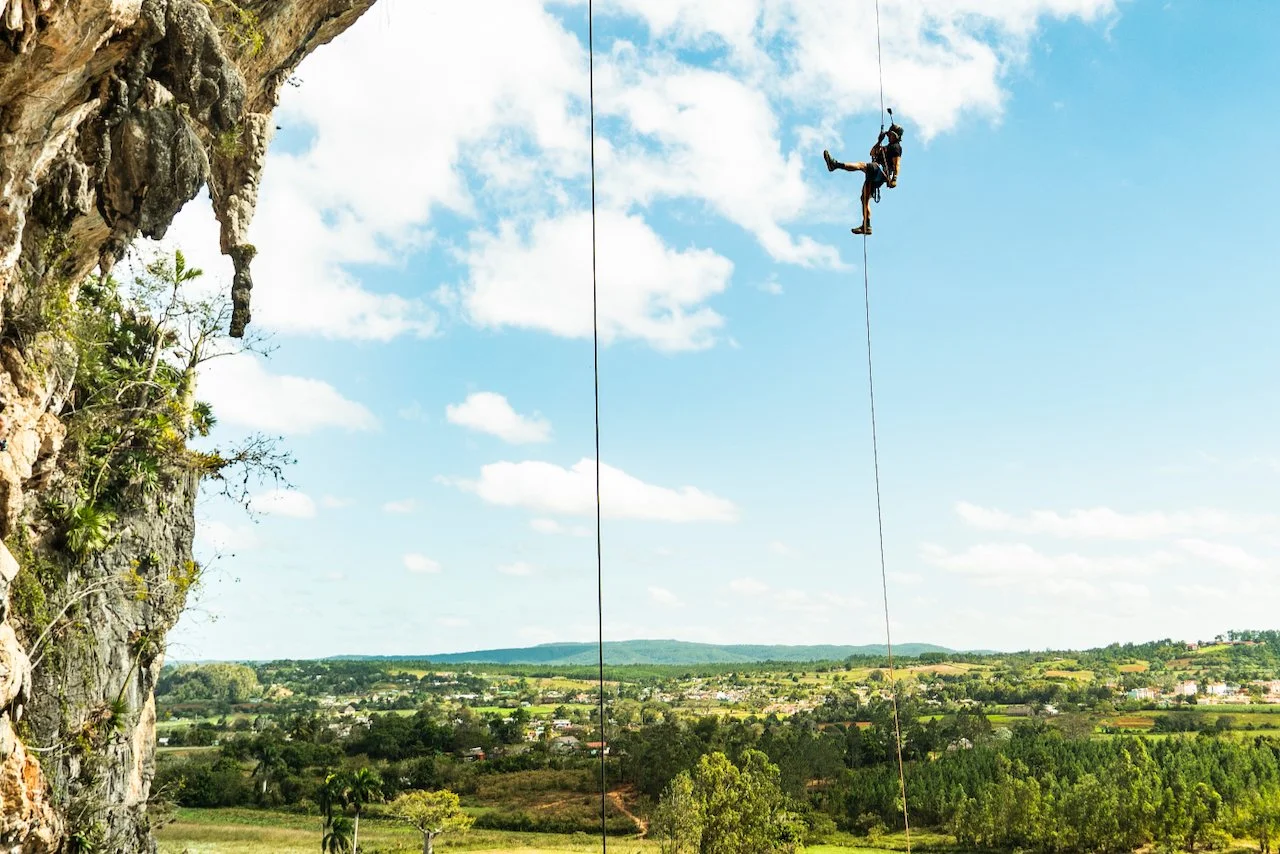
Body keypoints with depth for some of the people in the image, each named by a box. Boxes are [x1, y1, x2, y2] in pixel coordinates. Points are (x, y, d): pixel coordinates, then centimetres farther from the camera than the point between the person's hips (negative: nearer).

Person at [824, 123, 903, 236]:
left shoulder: (896, 147, 4)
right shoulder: (888, 147, 34)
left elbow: (897, 164, -8)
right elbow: (873, 152, 38)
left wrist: (894, 179, -20)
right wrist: (879, 141, 27)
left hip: (881, 173, -10)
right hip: (874, 176, 10)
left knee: (861, 165, -32)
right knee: (865, 199, 4)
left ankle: (835, 164, -50)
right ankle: (866, 226, 2)